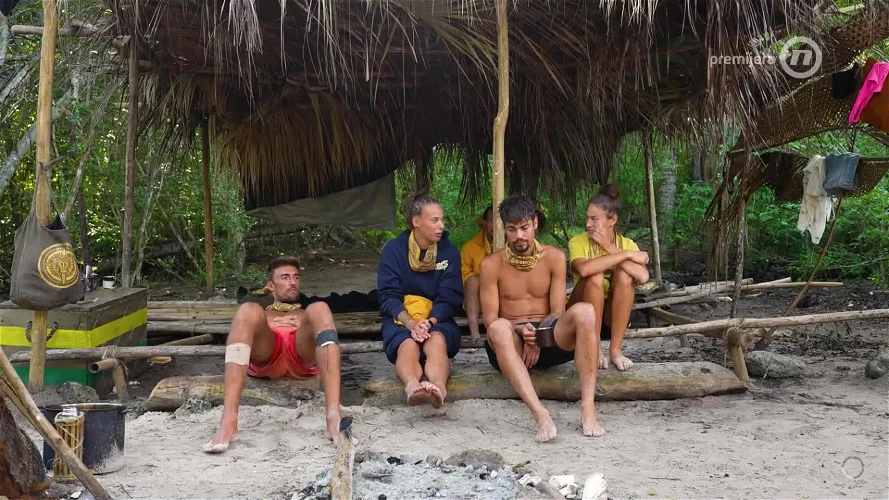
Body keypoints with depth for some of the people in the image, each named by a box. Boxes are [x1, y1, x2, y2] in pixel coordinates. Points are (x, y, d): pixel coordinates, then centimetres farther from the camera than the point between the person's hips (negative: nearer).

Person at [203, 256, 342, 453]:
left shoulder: (307, 314, 40)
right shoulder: (261, 315, 38)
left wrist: (303, 326, 5)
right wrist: (269, 325, 6)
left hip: (303, 358, 0)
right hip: (265, 360, 0)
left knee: (319, 309, -27)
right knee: (248, 310, -27)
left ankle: (334, 417, -45)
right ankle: (228, 421, -43)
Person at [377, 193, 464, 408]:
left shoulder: (449, 251, 3)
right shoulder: (393, 250, -1)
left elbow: (449, 298, -4)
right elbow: (388, 296, -7)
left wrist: (430, 321, -24)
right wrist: (410, 323, -26)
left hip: (437, 319, 1)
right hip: (401, 319, -1)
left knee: (437, 341, -35)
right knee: (408, 345, -35)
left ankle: (438, 389, -66)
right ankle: (412, 387, -67)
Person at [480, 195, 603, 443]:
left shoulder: (554, 257, 4)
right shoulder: (492, 264, -1)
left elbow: (558, 312, 0)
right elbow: (490, 320, -4)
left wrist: (538, 338, -18)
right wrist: (521, 331, -23)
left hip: (548, 339, 2)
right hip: (513, 342, -1)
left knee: (584, 311, -29)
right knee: (499, 328, -38)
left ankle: (588, 408, -36)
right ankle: (540, 414, -49)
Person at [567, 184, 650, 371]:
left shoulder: (627, 244, -3)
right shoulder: (577, 242, -10)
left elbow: (643, 277, -25)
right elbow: (584, 269, -35)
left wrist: (610, 248, -23)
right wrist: (626, 255, -28)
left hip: (613, 318, 2)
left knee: (624, 274, -25)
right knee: (595, 276, -29)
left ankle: (616, 349, -21)